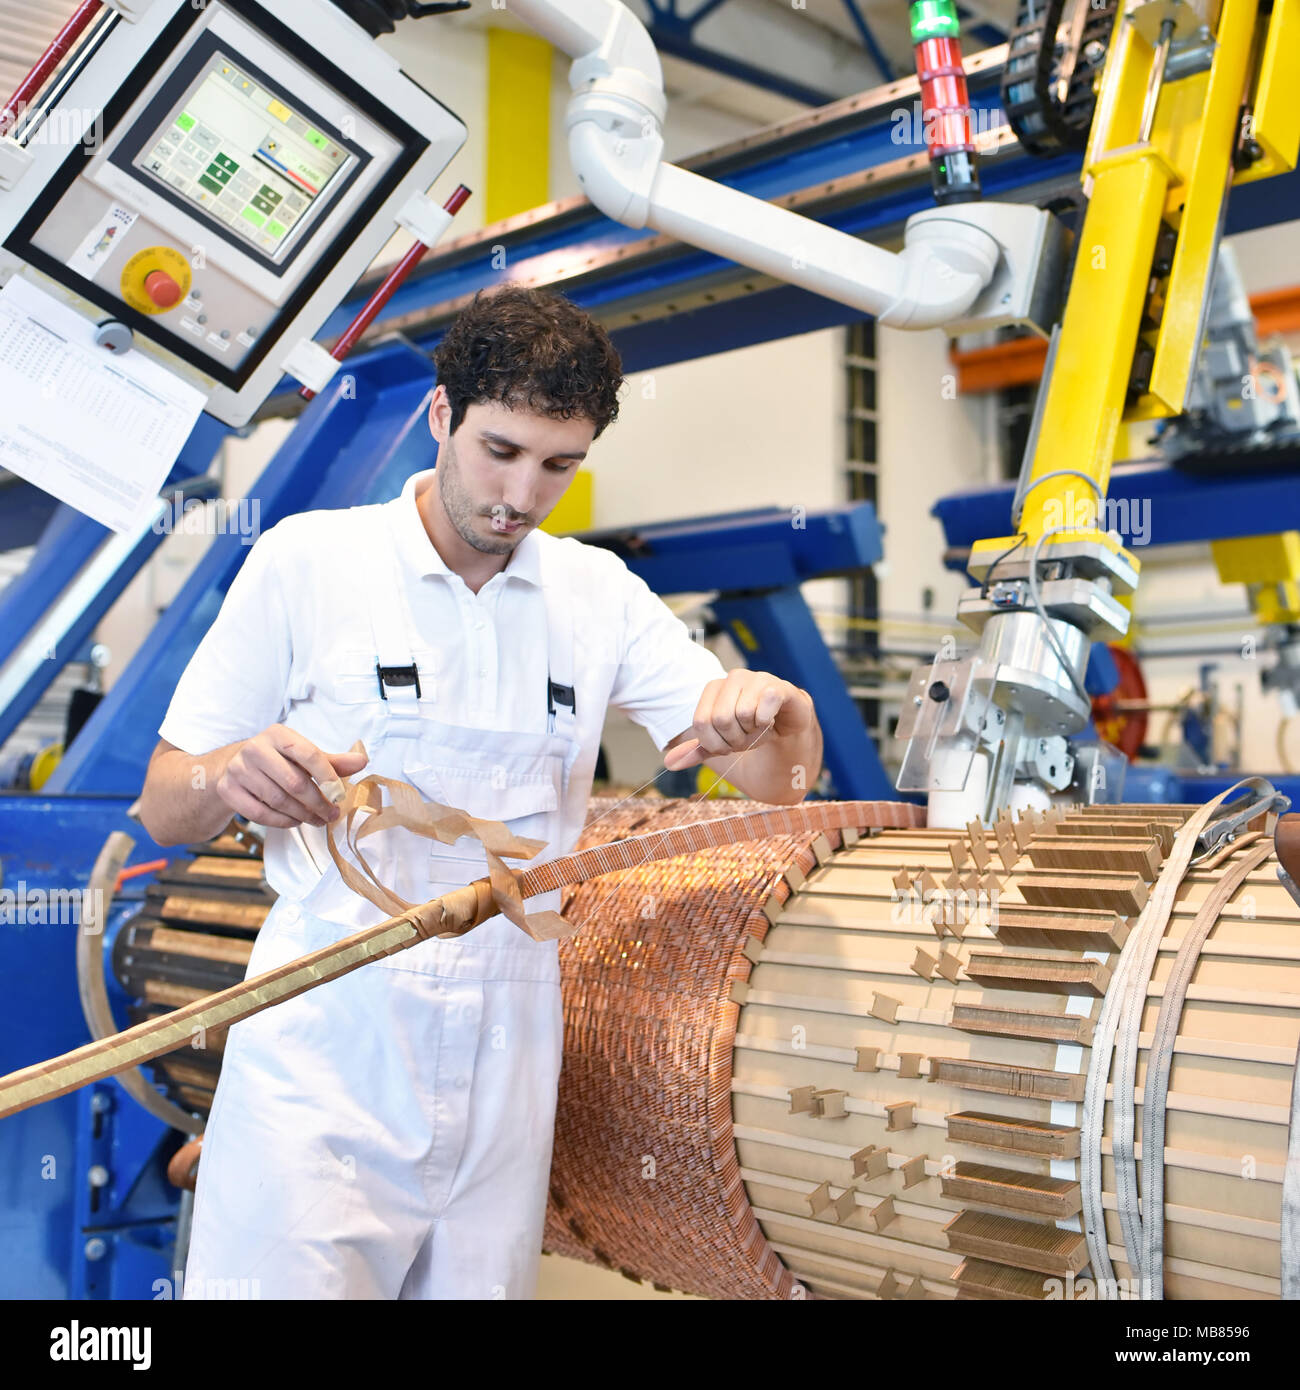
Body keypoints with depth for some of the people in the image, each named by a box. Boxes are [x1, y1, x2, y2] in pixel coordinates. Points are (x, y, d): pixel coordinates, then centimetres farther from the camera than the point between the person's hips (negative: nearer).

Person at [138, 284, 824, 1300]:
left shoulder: (601, 594, 6)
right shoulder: (305, 559, -2)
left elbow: (781, 784, 3)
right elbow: (164, 809, 0)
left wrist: (778, 708, -20)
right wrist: (232, 777, -23)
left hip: (507, 1067, 3)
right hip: (323, 1056, -3)